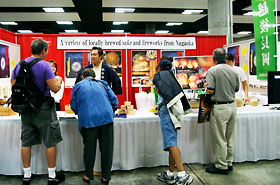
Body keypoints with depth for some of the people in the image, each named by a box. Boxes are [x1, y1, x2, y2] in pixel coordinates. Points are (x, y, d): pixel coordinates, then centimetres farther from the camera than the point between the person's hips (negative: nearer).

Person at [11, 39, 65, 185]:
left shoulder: (19, 65, 5)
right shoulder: (45, 65, -13)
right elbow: (55, 88, -17)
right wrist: (58, 80, 4)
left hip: (25, 109, 6)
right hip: (43, 109, -6)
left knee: (26, 143, 14)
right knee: (50, 142, 6)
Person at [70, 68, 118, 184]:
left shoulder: (78, 86, 15)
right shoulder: (102, 83, 19)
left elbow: (73, 106, 17)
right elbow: (114, 100, 14)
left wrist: (81, 113, 36)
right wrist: (111, 112, 30)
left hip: (88, 119, -1)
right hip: (106, 117, 1)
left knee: (89, 148, 10)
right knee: (106, 147, 7)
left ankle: (88, 176, 21)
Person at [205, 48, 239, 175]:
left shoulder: (212, 70, -12)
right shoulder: (233, 71, 6)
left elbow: (210, 91, -16)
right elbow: (236, 89, 13)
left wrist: (207, 88, 4)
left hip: (220, 108, -7)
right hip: (232, 105, 7)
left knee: (219, 138, 3)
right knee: (230, 137, 16)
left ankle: (221, 166, 11)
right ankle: (229, 163, 27)